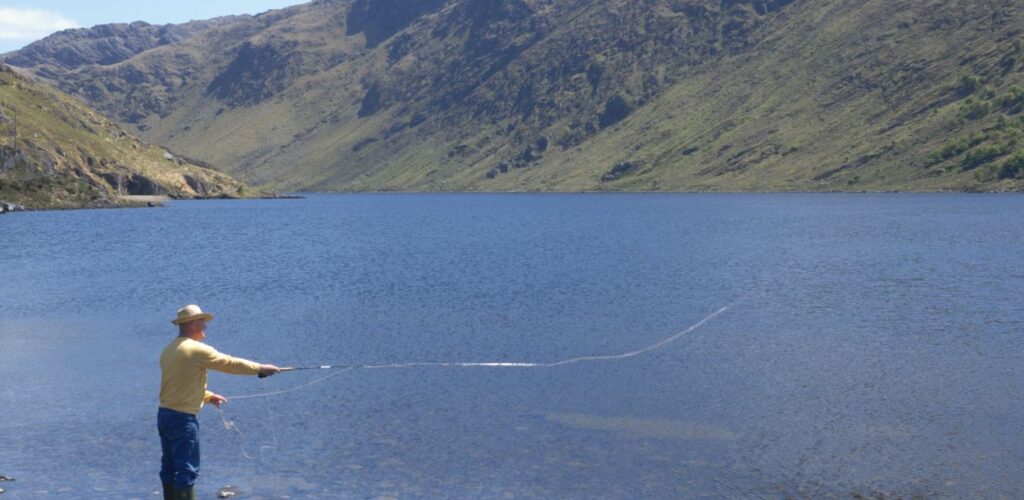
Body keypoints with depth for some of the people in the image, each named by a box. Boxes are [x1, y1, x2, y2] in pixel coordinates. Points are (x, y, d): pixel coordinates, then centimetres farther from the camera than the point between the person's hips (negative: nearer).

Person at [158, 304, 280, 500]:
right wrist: (261, 368, 3)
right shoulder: (197, 350, -14)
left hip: (164, 415, 9)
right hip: (183, 418, -9)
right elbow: (231, 364, -9)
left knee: (169, 468, 14)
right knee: (186, 470, -6)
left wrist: (208, 396, 27)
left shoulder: (169, 350, 12)